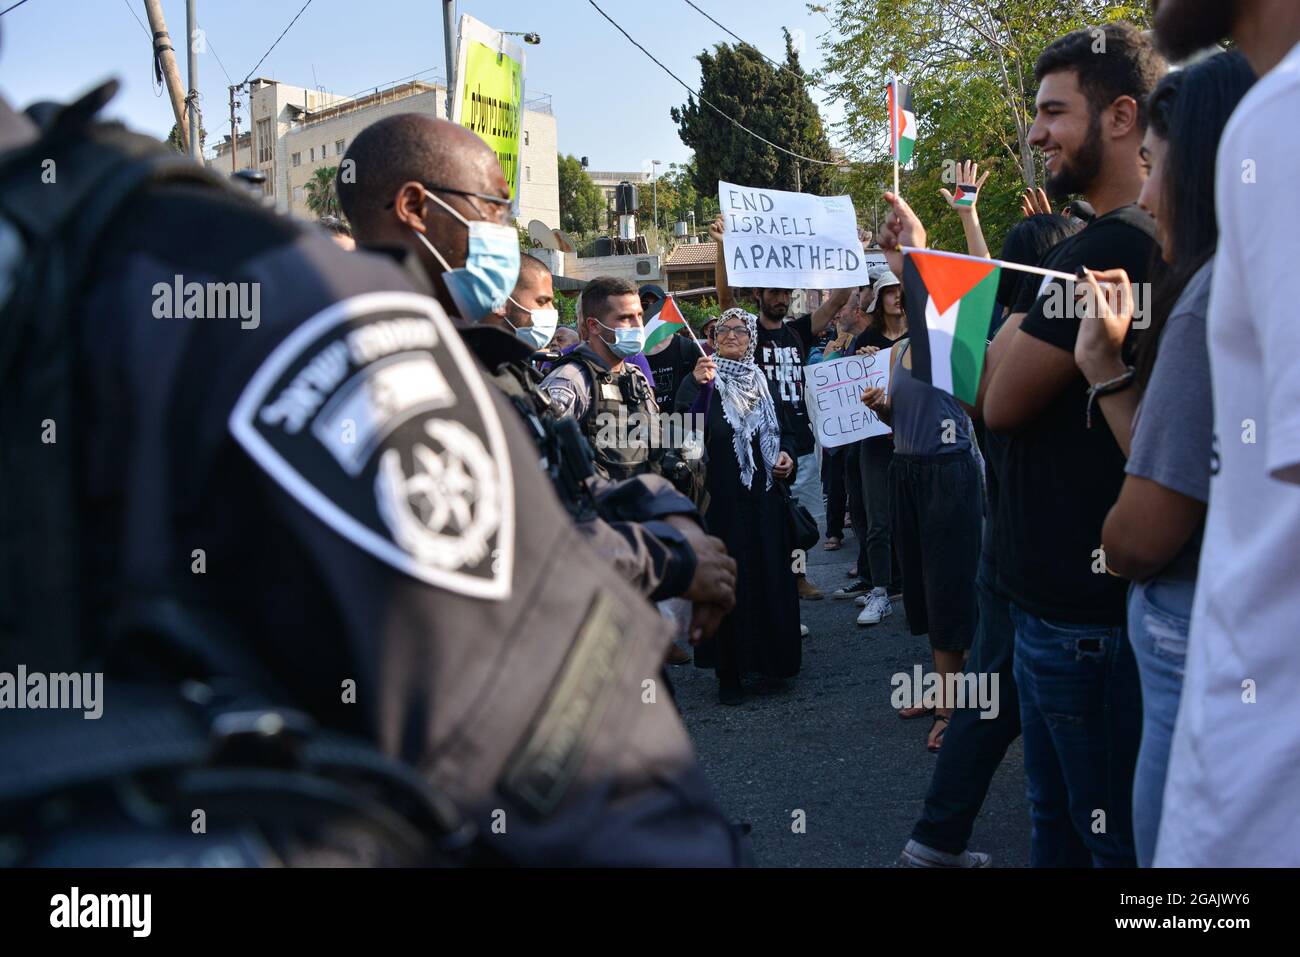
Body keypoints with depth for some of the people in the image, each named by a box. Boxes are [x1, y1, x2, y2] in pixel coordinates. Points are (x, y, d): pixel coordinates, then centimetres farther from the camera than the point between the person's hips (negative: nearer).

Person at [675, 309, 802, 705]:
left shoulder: (763, 381, 12)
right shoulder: (703, 380, -3)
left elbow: (785, 429, 21)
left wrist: (787, 454, 1)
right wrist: (697, 386, -33)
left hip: (764, 495, 4)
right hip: (722, 497, -4)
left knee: (771, 575, 7)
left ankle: (773, 656, 24)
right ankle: (729, 672, 8)